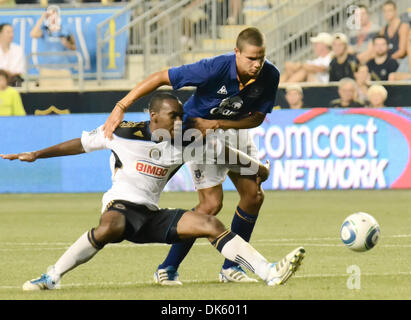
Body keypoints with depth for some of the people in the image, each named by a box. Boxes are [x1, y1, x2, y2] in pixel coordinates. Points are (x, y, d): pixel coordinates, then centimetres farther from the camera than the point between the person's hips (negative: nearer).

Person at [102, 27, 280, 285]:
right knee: (212, 203, -15)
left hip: (234, 128, 6)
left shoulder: (269, 76, -22)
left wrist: (217, 124, -26)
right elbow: (161, 78, -32)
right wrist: (121, 107, -36)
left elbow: (257, 118, -11)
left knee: (254, 195, -1)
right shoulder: (215, 68, -36)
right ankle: (168, 268, -4)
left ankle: (231, 268, 13)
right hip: (198, 130, -6)